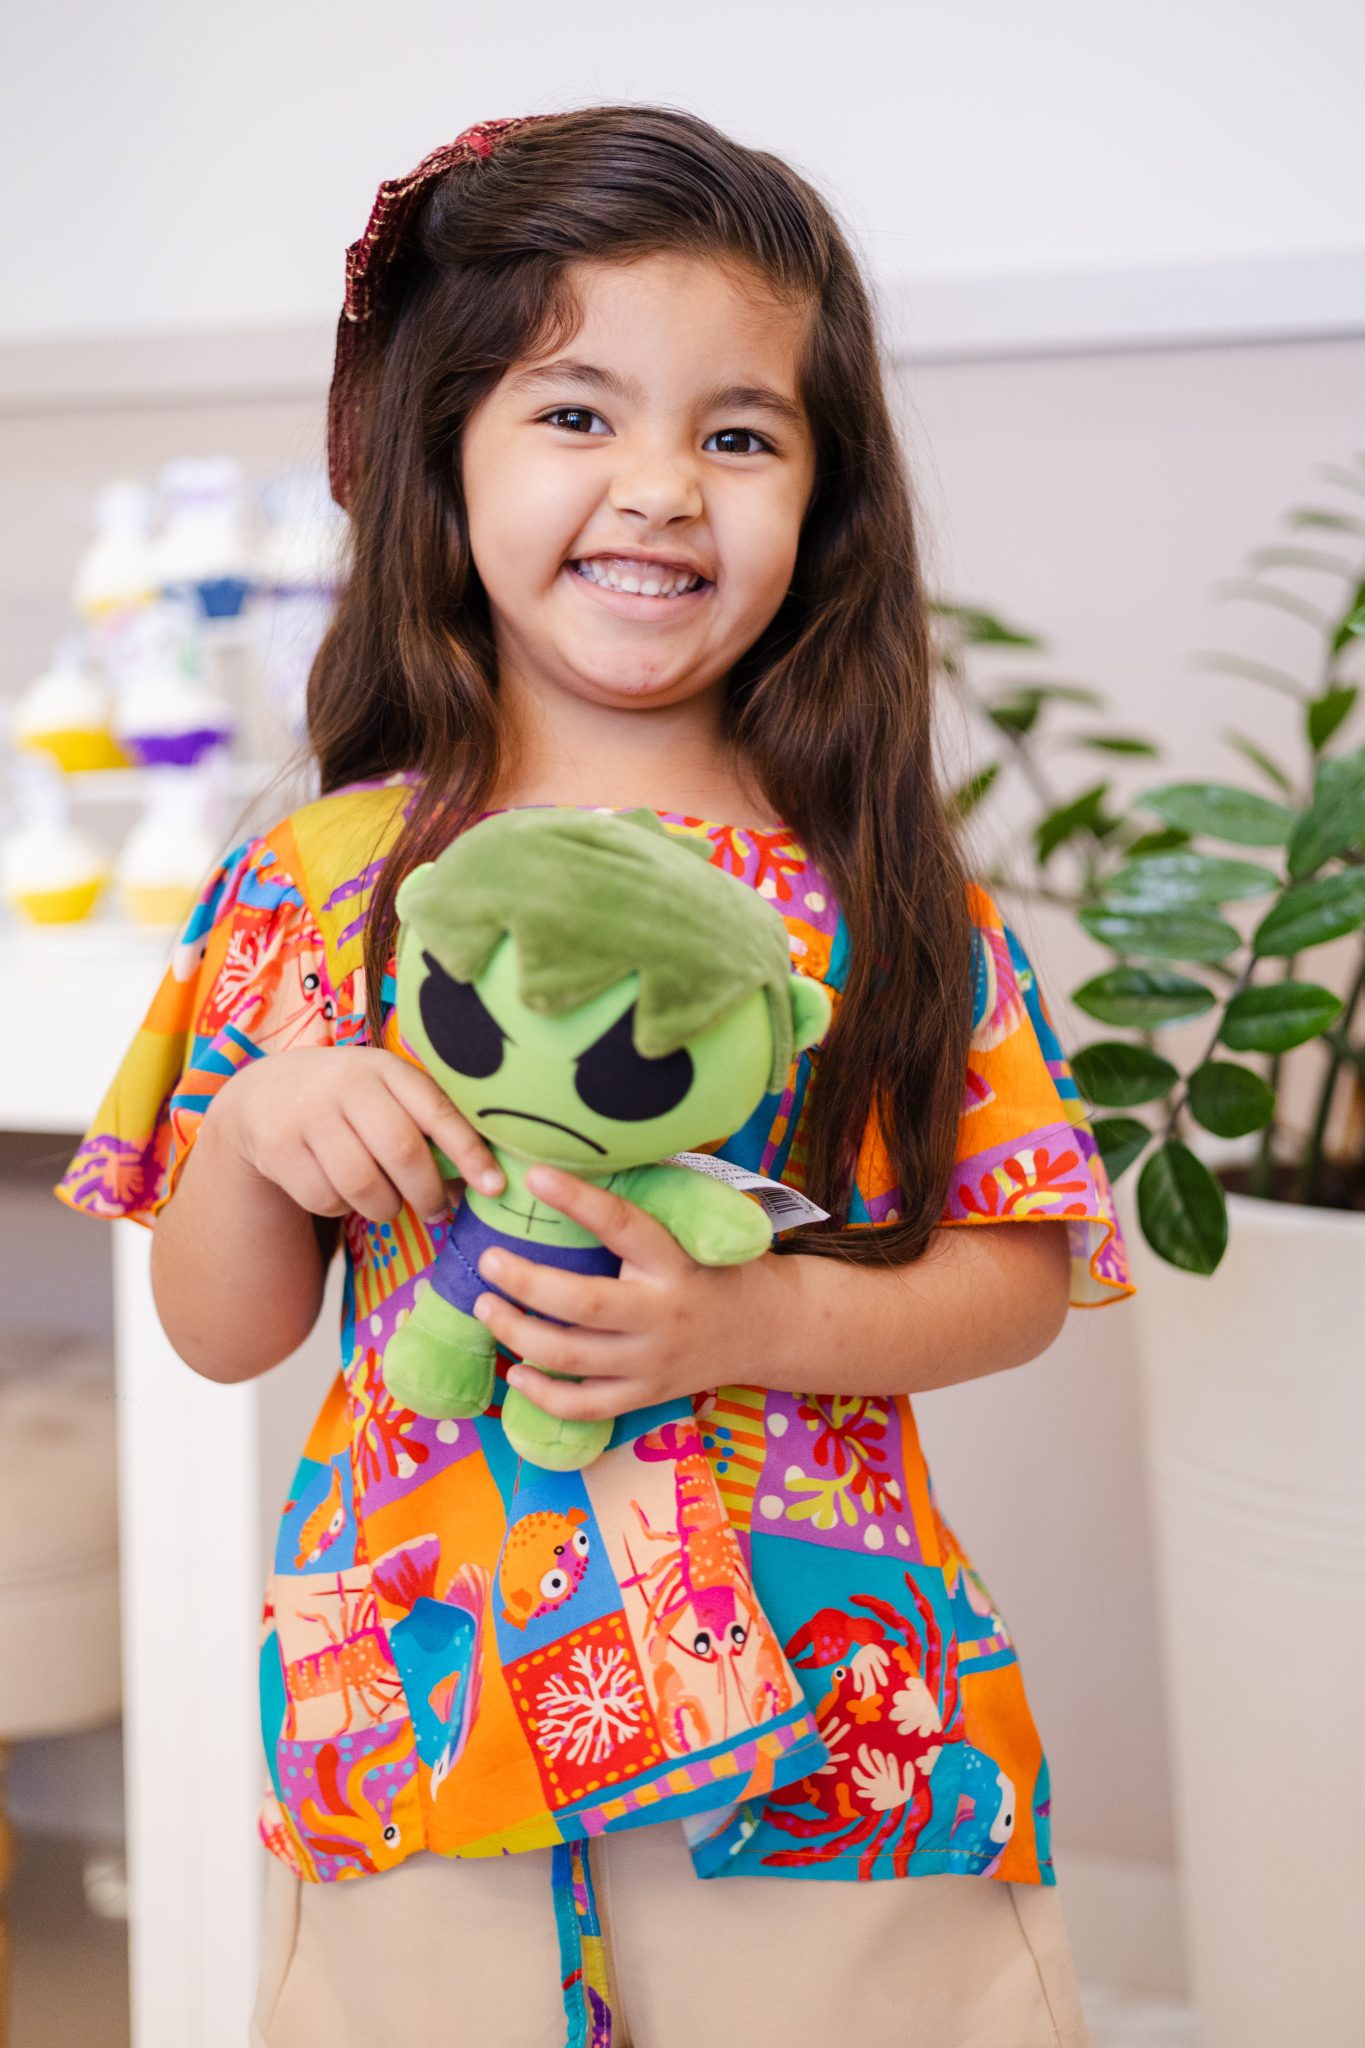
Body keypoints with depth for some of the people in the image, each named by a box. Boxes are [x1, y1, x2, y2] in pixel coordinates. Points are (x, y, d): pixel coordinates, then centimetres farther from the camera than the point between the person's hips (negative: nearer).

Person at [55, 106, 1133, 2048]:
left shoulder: (885, 883, -2)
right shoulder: (320, 881, -1)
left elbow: (1023, 1271, -1)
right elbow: (218, 1329, 3)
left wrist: (754, 1323, -17)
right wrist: (260, 1126, -16)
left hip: (824, 1724, 0)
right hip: (426, 1724, 1)